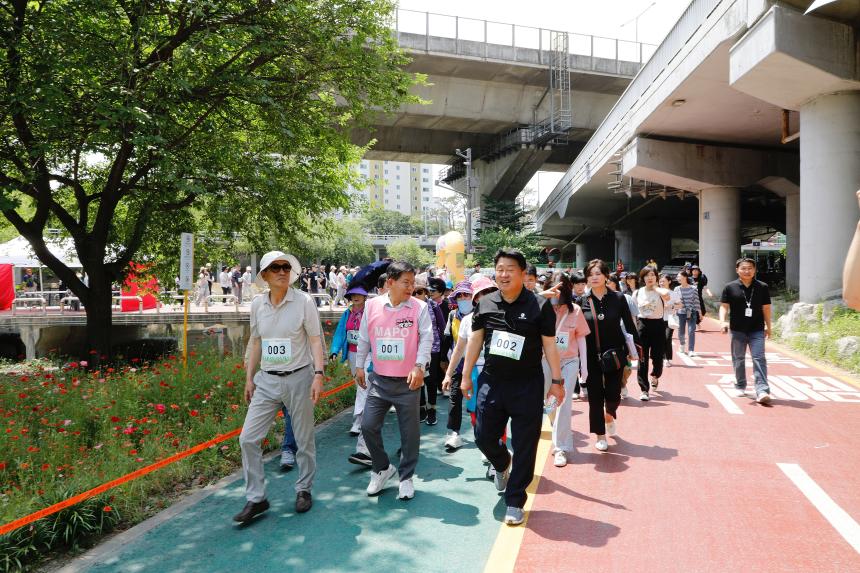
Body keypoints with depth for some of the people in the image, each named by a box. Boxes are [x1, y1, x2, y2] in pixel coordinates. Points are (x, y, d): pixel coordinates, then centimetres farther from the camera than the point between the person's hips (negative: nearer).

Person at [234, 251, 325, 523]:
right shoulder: (257, 304, 4)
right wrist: (249, 378, 13)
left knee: (304, 439, 8)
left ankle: (304, 489, 30)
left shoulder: (304, 301, -8)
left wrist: (318, 375, -17)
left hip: (298, 378, -4)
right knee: (248, 438, 0)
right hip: (267, 380, 4)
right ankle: (256, 498, 13)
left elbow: (316, 340, -8)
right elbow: (255, 343, 13)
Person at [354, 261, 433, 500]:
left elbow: (426, 338, -8)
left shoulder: (419, 307, -5)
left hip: (408, 381, -2)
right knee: (368, 425, 2)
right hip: (379, 380, 2)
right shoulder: (372, 305, 1)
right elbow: (363, 338, 10)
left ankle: (406, 477, 25)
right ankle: (382, 468, 26)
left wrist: (419, 366, -18)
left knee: (409, 432, 6)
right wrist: (359, 366, 12)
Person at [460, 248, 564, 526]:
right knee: (483, 437, 10)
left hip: (527, 385, -3)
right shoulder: (485, 304, 2)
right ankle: (502, 464, 45)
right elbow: (475, 340, 9)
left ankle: (514, 502, 20)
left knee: (524, 446, 3)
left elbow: (549, 345, -3)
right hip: (491, 382, 3)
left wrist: (557, 381, -1)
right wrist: (466, 375, 10)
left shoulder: (540, 305, -8)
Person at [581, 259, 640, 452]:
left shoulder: (618, 298, -3)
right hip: (591, 356, 0)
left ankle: (610, 415, 38)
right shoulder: (582, 301, -3)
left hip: (614, 354, 0)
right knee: (595, 396, 4)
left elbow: (629, 324, 2)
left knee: (613, 394, 2)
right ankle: (600, 435, 20)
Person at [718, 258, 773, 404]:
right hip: (737, 330, 0)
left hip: (757, 330, 0)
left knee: (759, 359, -9)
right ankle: (740, 386, 27)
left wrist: (768, 326, 11)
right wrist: (722, 321, -16)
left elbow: (766, 308, 9)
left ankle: (762, 391, -12)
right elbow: (724, 306, 0)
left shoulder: (762, 287, 3)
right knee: (738, 359, 12)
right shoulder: (730, 287, 0)